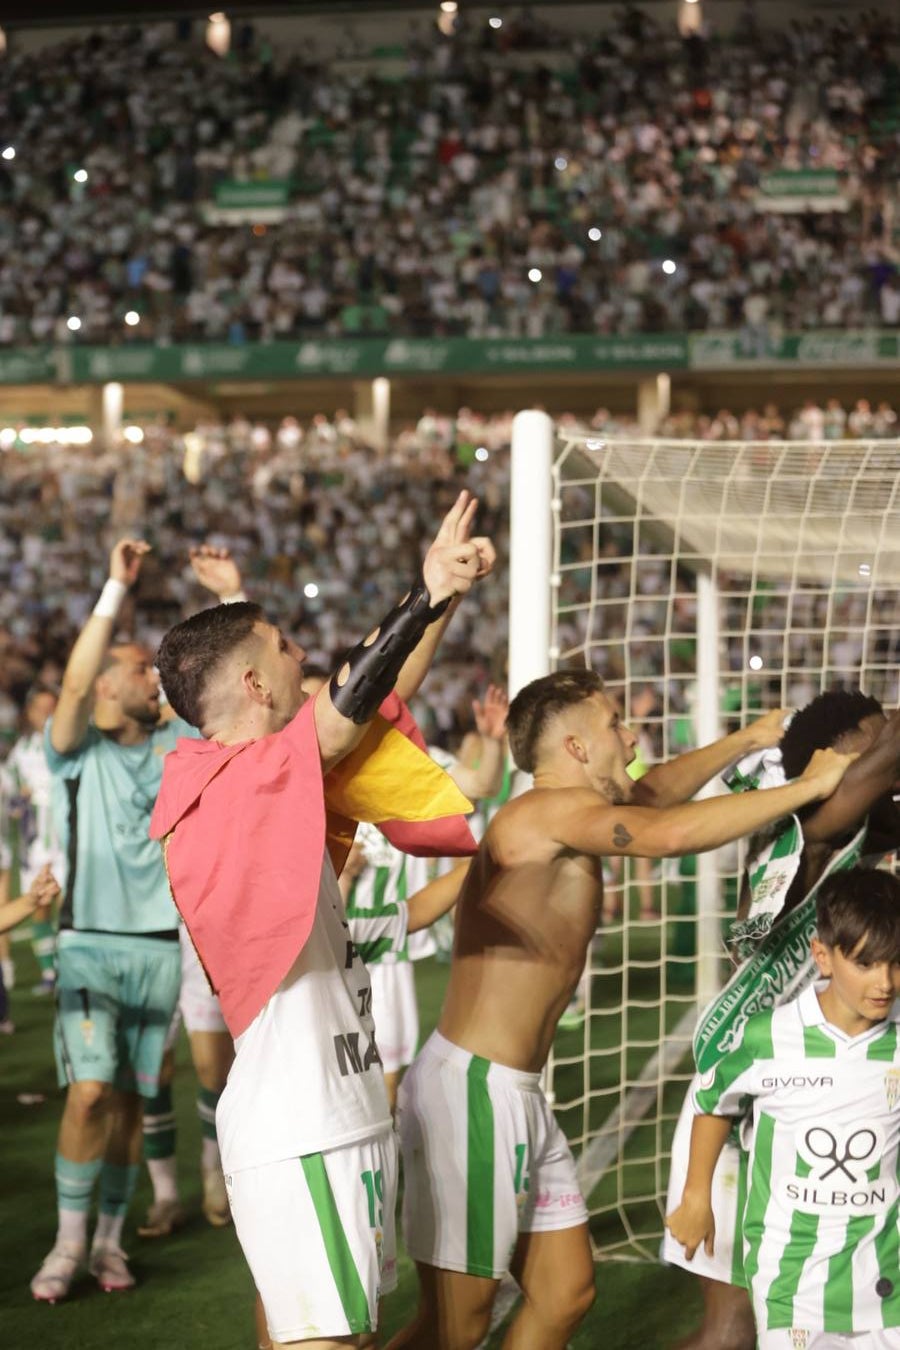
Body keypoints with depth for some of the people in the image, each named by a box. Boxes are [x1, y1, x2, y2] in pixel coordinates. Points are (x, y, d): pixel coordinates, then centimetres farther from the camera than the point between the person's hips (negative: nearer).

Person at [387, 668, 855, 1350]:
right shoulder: (549, 810, -14)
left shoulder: (567, 819, 14)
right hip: (471, 1087, -10)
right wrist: (807, 787, -22)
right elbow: (666, 833, -31)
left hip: (518, 1095, 10)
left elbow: (654, 791, 34)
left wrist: (746, 741, 35)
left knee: (566, 1294, 13)